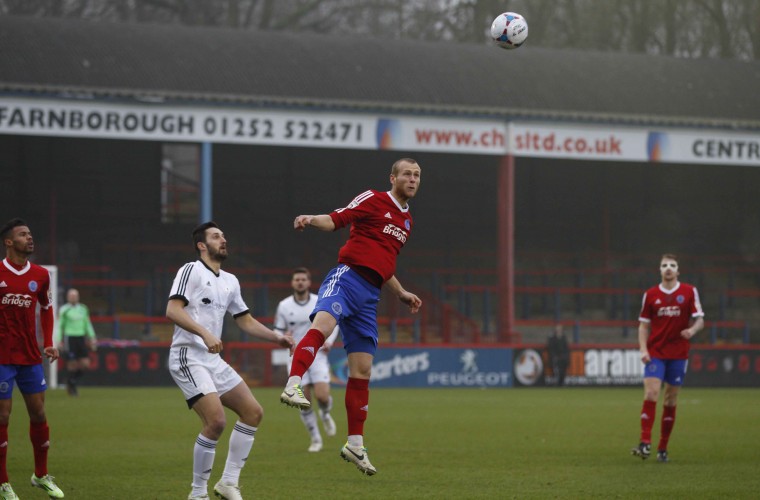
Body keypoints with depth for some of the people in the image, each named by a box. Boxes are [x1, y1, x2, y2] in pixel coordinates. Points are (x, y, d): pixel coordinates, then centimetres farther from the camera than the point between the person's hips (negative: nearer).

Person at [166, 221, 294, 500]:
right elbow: (173, 310, -19)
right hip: (188, 358, -9)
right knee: (216, 421, -21)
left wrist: (276, 337, 9)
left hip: (213, 360, 9)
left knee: (253, 412, 3)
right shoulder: (191, 271, -7)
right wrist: (205, 333, -30)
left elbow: (246, 321, 23)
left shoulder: (230, 281, 17)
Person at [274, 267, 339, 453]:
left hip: (318, 355, -1)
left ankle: (325, 414, 22)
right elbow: (278, 331, 5)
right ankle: (315, 439, 12)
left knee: (322, 395, -16)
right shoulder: (284, 306, -1)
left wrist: (329, 341, -6)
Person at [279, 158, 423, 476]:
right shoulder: (374, 200, 3)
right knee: (322, 324, -36)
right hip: (348, 277, -7)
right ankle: (293, 387, -52)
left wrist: (402, 294, 31)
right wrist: (311, 221, -27)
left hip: (370, 295, 7)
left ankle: (355, 444, 13)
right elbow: (336, 219, -8)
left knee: (362, 370, 6)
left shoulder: (406, 221, 24)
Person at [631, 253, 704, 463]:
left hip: (678, 354, 0)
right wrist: (643, 349, -5)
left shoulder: (690, 292, 3)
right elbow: (643, 325, 8)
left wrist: (692, 330, -20)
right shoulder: (651, 295, 5)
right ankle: (645, 444, -21)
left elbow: (699, 320, 3)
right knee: (651, 393, -16)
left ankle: (662, 448, 13)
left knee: (670, 401, 5)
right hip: (655, 353, 0)